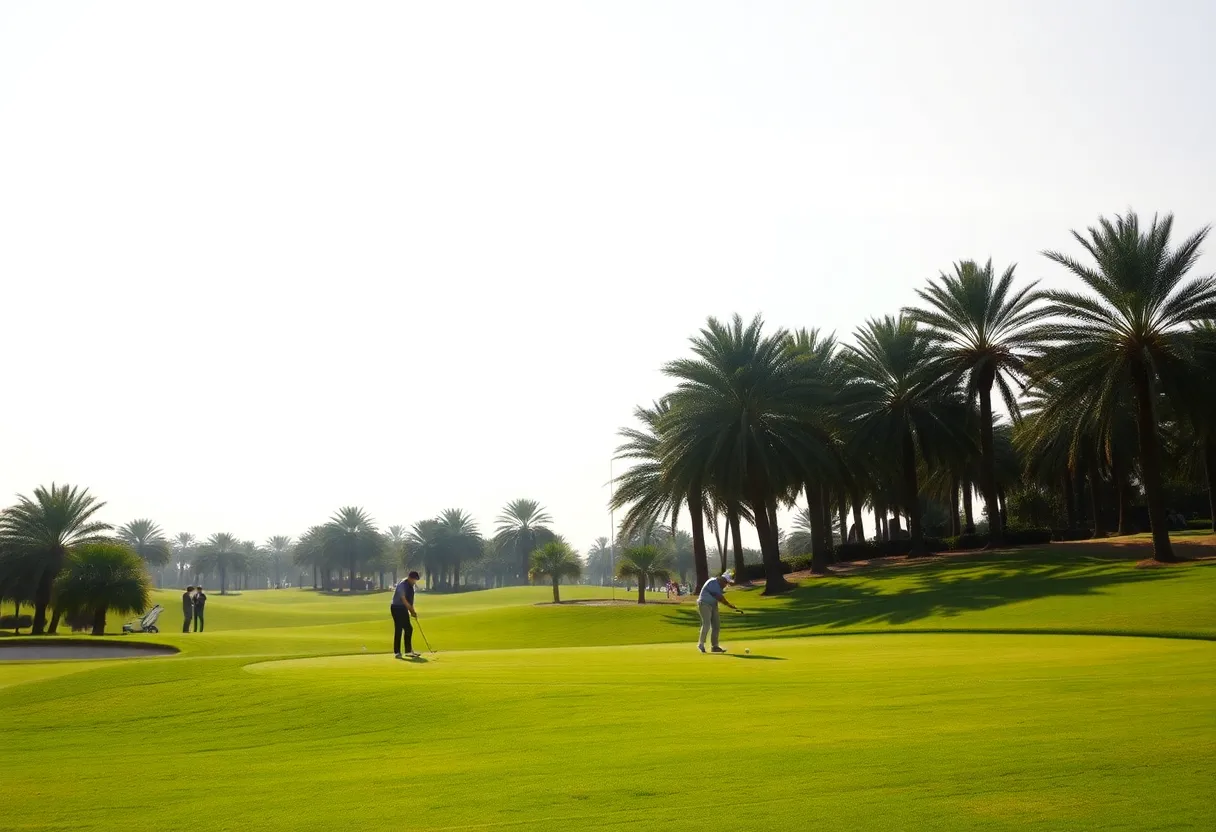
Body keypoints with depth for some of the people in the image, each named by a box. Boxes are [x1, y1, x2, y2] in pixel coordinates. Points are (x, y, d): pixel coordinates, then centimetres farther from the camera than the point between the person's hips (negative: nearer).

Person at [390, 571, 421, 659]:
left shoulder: (410, 585, 7)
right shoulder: (402, 584, -20)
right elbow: (403, 599, -24)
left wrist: (412, 610, 4)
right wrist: (412, 610, -23)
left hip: (404, 609, 9)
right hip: (397, 608, -9)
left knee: (408, 629, 8)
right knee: (398, 629, -7)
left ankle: (409, 651, 15)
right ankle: (397, 652, 0)